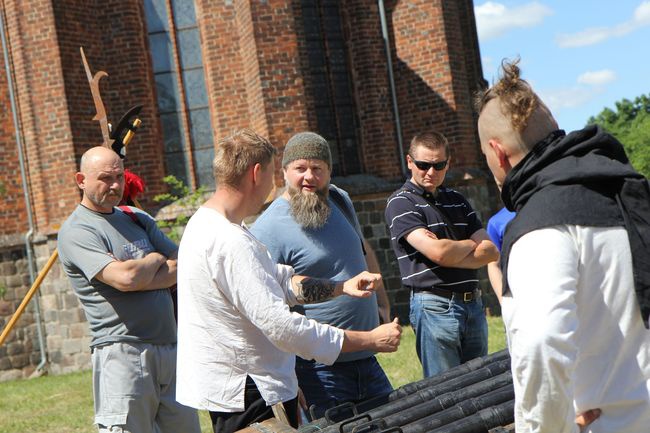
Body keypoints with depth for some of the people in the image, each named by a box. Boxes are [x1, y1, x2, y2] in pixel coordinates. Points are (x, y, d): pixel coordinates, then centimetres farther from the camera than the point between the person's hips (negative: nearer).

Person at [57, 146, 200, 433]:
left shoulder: (137, 219, 17)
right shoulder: (76, 232, -7)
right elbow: (126, 278, -21)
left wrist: (139, 275, -8)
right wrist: (156, 260, 0)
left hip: (170, 349, 7)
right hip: (124, 355, -7)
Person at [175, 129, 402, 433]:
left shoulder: (205, 223, 11)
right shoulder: (230, 243, -24)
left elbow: (283, 281, 16)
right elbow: (280, 325, -28)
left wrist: (342, 287, 4)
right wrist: (371, 340, -22)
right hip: (249, 396, -10)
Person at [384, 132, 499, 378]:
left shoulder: (457, 201, 16)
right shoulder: (401, 203, -5)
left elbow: (491, 252, 6)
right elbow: (439, 252, -17)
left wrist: (451, 254, -10)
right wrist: (472, 244, 2)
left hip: (473, 304, 6)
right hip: (435, 307, -6)